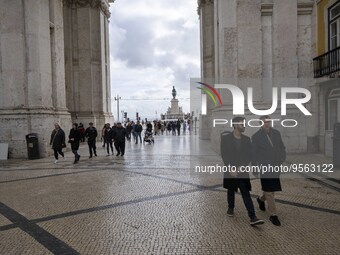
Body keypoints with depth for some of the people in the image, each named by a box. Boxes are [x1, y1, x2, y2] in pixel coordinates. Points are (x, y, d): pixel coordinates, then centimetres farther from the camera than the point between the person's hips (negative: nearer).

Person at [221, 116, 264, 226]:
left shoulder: (246, 139, 4)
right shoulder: (226, 138, -5)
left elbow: (249, 156, 1)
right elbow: (224, 155, -8)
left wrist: (241, 167, -12)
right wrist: (231, 168, -15)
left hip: (242, 171, 1)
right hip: (230, 171, -1)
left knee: (246, 194, -4)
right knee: (231, 191, 16)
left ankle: (253, 218, -5)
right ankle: (231, 208, 39)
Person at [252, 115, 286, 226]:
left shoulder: (276, 133, 4)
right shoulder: (256, 137, -8)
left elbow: (282, 148, 12)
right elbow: (254, 154, -3)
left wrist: (282, 159, -1)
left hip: (276, 167, 5)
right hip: (265, 167, -5)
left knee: (271, 188, 17)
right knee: (269, 191, -4)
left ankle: (261, 199, 46)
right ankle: (273, 215, 7)